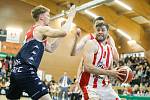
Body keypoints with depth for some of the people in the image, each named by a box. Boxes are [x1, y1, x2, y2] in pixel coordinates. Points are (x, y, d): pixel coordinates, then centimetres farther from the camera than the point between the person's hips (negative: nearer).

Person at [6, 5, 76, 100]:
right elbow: (64, 32, -17)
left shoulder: (33, 31, 26)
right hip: (26, 71, -11)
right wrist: (71, 16, -2)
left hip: (17, 71, 11)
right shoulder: (41, 29, -2)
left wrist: (60, 31, 29)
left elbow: (51, 48, 31)